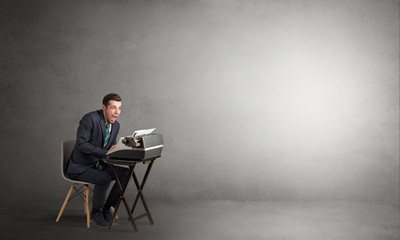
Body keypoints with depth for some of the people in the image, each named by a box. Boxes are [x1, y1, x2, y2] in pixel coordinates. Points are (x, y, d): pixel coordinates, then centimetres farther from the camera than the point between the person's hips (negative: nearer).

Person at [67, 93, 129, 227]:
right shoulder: (90, 118, -20)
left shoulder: (115, 125, 5)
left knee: (125, 173, -10)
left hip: (98, 165, 8)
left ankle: (106, 209, 2)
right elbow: (81, 144, -27)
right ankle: (95, 213, -6)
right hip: (80, 168, -8)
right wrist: (105, 153, -31)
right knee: (105, 178, -30)